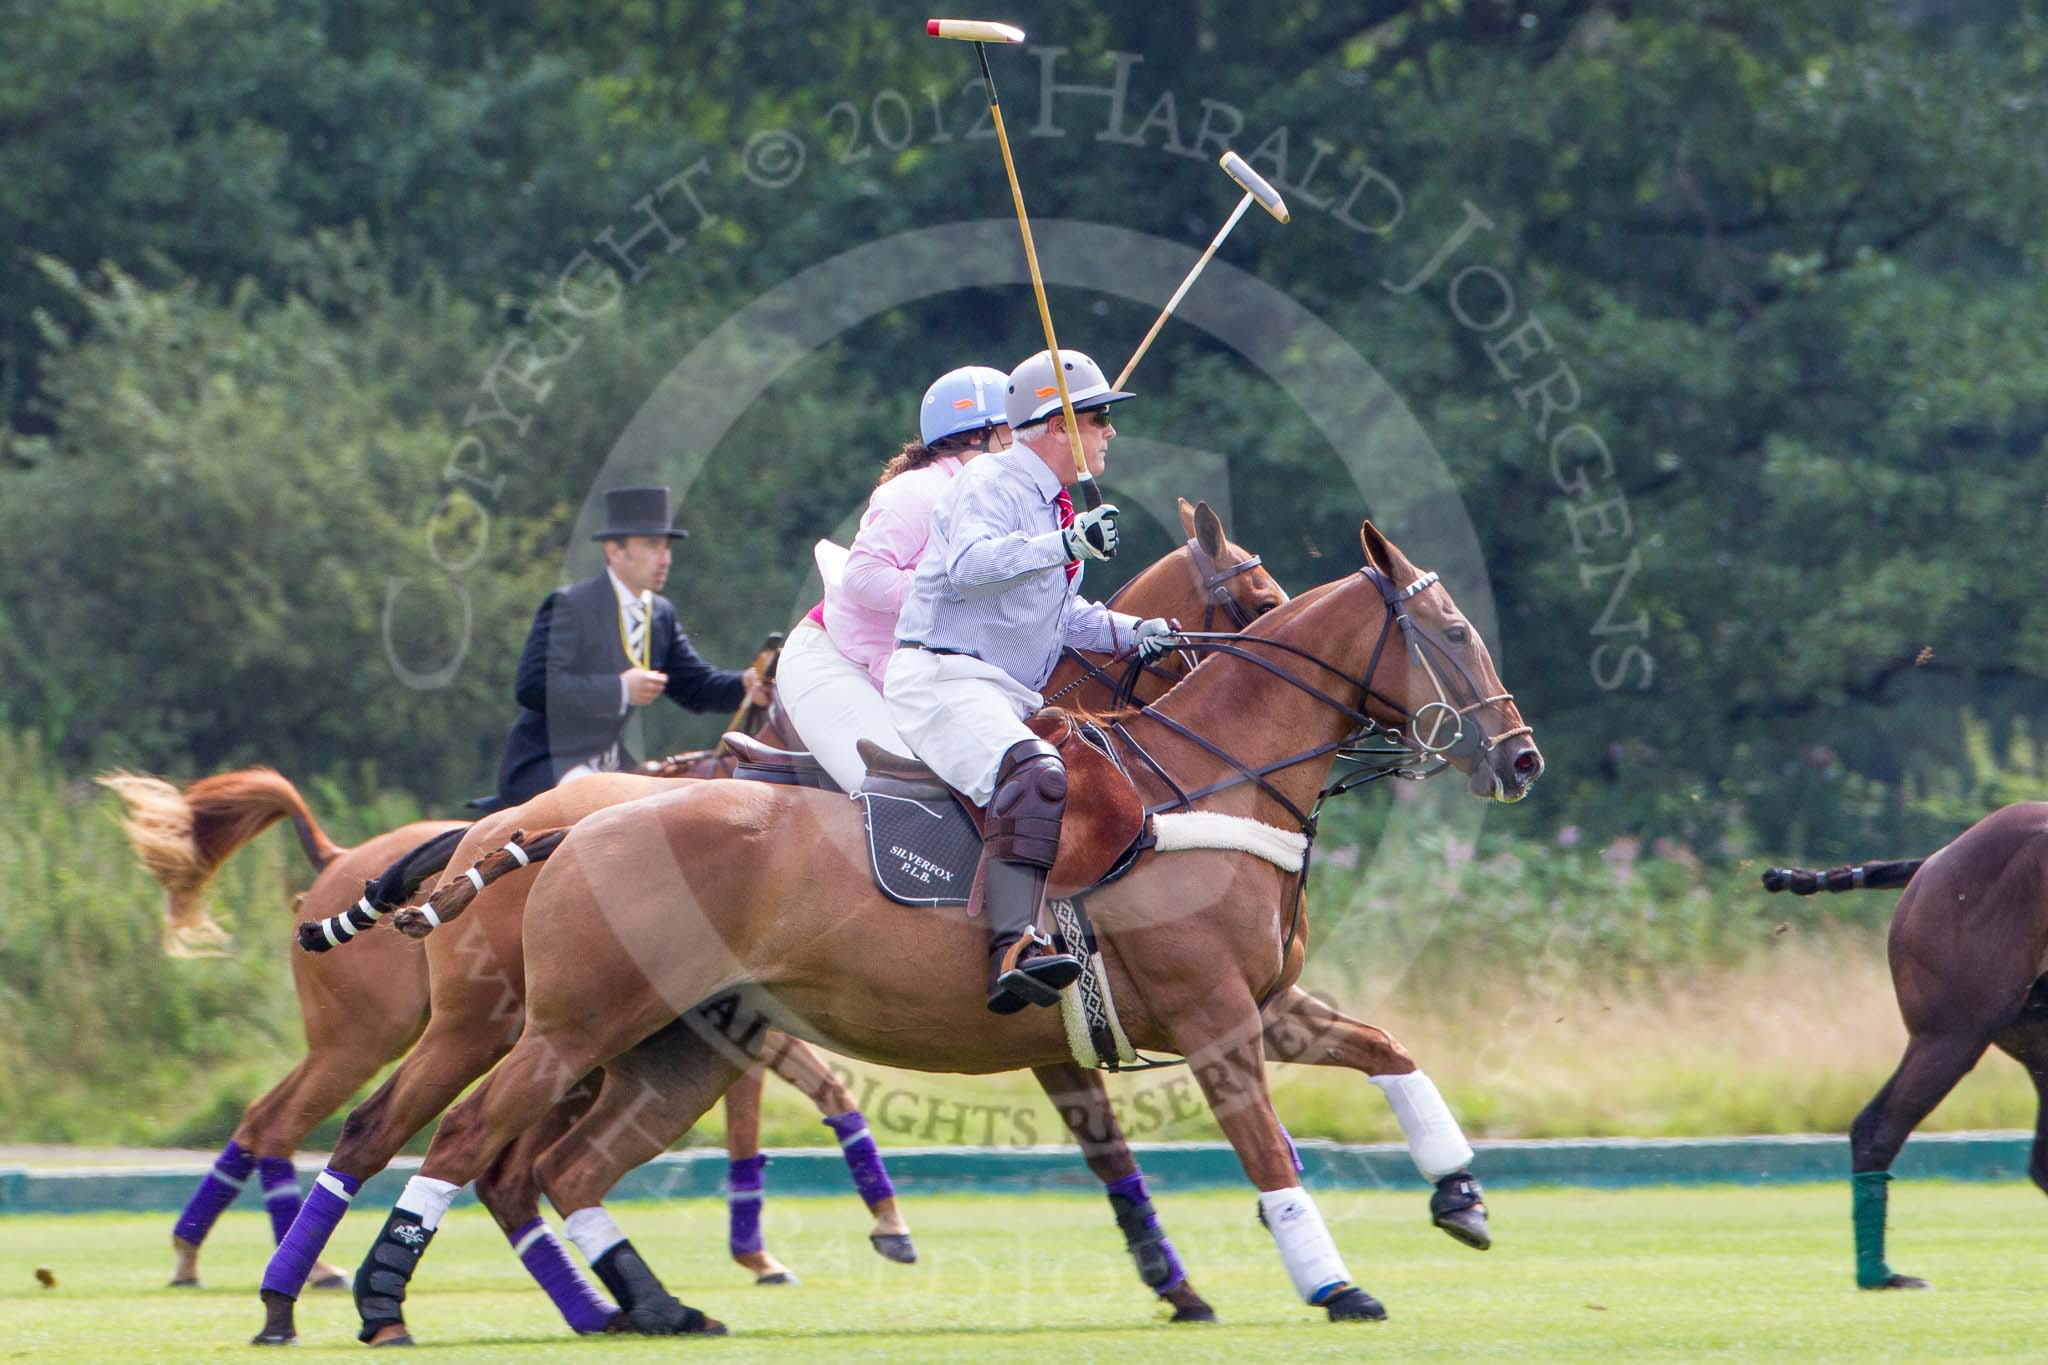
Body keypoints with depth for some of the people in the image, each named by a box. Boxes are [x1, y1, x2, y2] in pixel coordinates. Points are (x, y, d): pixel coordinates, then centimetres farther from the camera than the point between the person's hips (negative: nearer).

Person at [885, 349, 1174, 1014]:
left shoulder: (1057, 507, 24)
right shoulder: (990, 485, -7)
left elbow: (1062, 612, 33)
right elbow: (971, 567, -27)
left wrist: (1131, 632, 18)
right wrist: (1066, 545, -32)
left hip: (1014, 700, 11)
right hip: (943, 681, -11)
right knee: (1034, 774, -35)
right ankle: (1014, 949, -52)